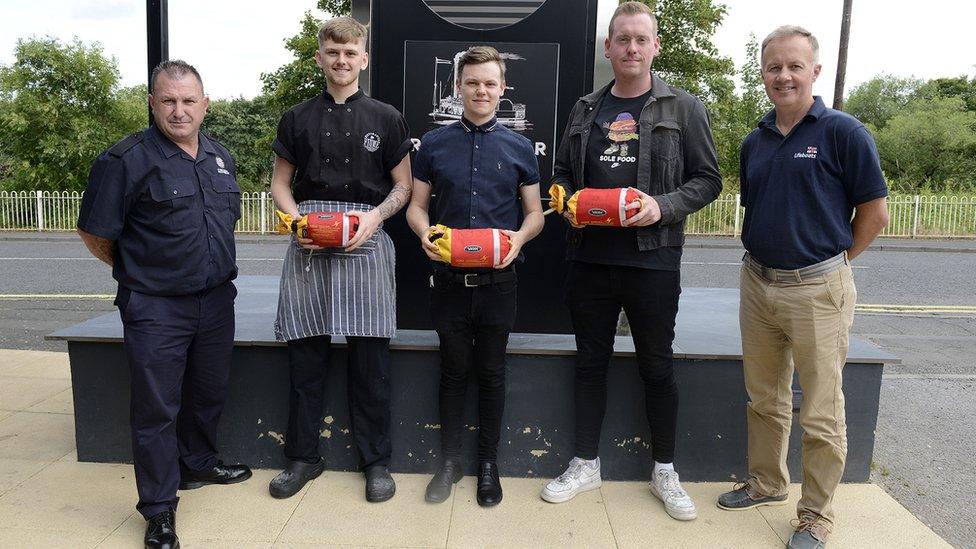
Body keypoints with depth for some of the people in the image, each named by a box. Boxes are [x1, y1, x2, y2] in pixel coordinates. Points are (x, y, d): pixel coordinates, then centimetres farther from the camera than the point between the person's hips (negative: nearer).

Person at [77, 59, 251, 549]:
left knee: (209, 393, 20)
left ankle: (198, 465, 43)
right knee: (156, 409, 3)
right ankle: (159, 510, 18)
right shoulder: (125, 160, -13)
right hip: (156, 308, -6)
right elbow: (94, 233, -8)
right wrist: (138, 270, 4)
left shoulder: (219, 156, 8)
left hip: (216, 301, 6)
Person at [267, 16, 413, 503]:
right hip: (308, 246, 2)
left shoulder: (385, 118, 8)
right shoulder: (297, 119, 12)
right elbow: (280, 184, 14)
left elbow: (402, 186, 8)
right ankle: (303, 457, 21)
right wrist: (298, 219, -6)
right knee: (305, 353, 6)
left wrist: (375, 215, -11)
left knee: (370, 357, 1)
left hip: (365, 244, -1)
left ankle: (376, 461, 15)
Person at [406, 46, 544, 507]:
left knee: (491, 374, 9)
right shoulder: (434, 143, 5)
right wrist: (424, 233, -14)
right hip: (449, 278, 1)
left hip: (497, 280, 0)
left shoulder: (519, 148, 5)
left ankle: (488, 464, 24)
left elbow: (535, 213, 8)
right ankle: (450, 460, 25)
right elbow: (416, 205, 8)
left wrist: (519, 237, -14)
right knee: (454, 371, 11)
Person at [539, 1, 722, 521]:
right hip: (589, 258, 3)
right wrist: (569, 202, -4)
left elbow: (707, 180, 1)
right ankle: (585, 464, 27)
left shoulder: (683, 108, 2)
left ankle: (664, 472, 26)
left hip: (652, 260, -3)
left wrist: (663, 206, -16)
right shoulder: (585, 109, 11)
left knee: (657, 367, 8)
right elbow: (562, 173, 18)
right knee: (590, 362, 12)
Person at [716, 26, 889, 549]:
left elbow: (875, 211, -6)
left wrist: (835, 260, -1)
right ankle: (767, 484, 35)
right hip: (757, 284, 6)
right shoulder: (755, 142, 10)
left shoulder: (843, 131, -7)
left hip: (817, 289, -5)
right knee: (764, 398, 17)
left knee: (821, 414, 3)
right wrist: (761, 259, 11)